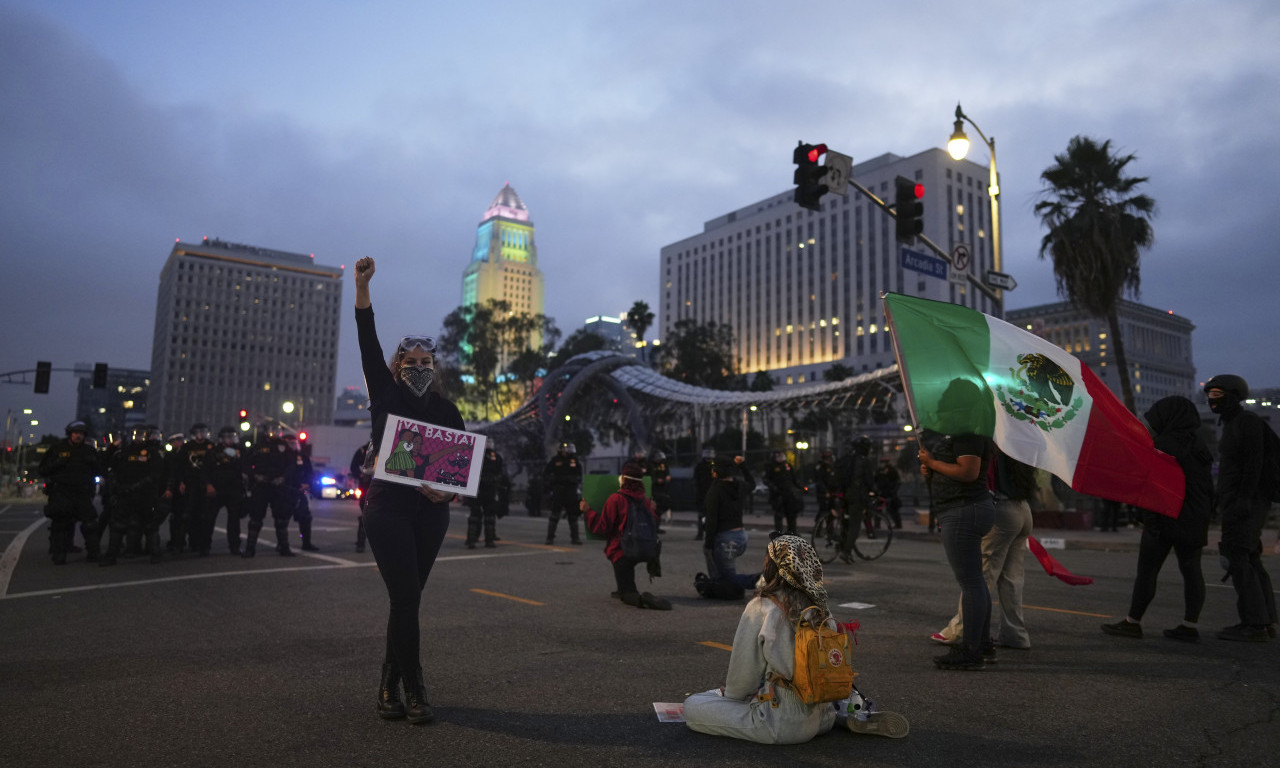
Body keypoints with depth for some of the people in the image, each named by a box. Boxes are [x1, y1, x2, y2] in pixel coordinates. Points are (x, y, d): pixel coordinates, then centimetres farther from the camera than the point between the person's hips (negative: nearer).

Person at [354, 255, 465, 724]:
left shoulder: (447, 412, 8)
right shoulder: (386, 397, 3)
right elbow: (369, 345, -9)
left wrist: (449, 492, -17)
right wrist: (362, 288, -20)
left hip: (430, 514, 3)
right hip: (388, 509, -3)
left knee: (407, 597, 9)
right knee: (406, 597, -10)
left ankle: (389, 686, 21)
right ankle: (413, 691, -1)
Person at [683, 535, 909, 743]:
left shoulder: (761, 608, -15)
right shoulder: (820, 608, 2)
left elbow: (744, 667, -7)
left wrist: (729, 692, 14)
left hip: (780, 722, -7)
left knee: (692, 706, 0)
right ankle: (853, 713, 10)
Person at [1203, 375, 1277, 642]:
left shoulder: (1248, 421, -9)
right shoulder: (1231, 425, 20)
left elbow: (1254, 462, -17)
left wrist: (1244, 499, -23)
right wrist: (1223, 504, 20)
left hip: (1246, 503, -10)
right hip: (1233, 504, 10)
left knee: (1237, 558, -12)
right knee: (1250, 560, 11)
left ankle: (1254, 624, -10)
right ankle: (1266, 622, 16)